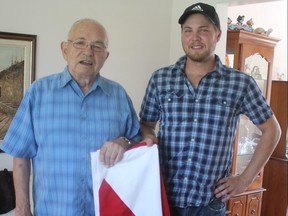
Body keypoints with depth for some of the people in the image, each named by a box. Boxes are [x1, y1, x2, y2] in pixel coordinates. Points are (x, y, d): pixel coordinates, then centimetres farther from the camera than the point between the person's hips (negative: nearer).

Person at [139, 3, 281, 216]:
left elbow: (271, 129, 6)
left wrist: (245, 179, 2)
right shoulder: (160, 79, 1)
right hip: (162, 196, 1)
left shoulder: (240, 83, -4)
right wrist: (148, 138, -11)